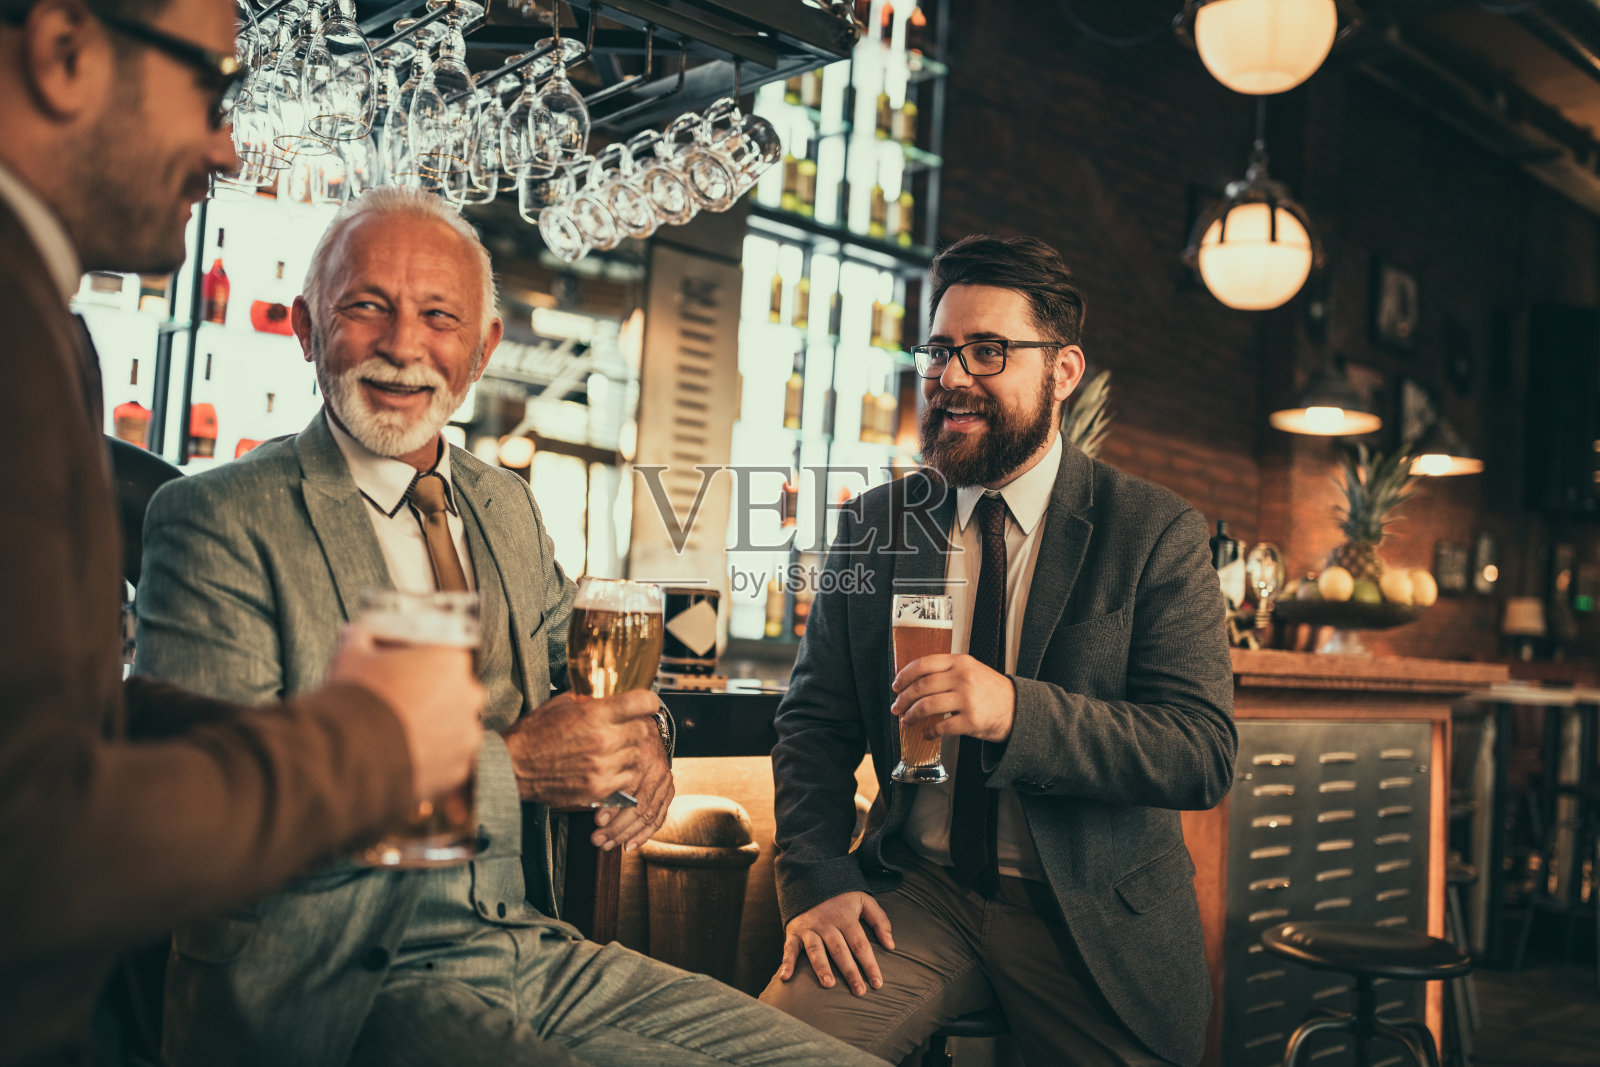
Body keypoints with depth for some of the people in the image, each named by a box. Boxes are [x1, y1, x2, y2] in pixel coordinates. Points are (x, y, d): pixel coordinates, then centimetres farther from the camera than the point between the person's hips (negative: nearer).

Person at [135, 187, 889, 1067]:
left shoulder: (510, 508, 13)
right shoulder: (214, 521, -7)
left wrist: (634, 738, 0)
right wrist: (506, 766, -20)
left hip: (535, 952, 7)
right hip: (337, 994, -6)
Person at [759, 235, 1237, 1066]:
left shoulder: (1157, 536, -6)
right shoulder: (871, 526, 4)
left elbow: (1205, 753, -14)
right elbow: (815, 723, 4)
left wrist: (1017, 712, -29)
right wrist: (818, 879, -13)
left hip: (1092, 915, -1)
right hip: (915, 891, 1)